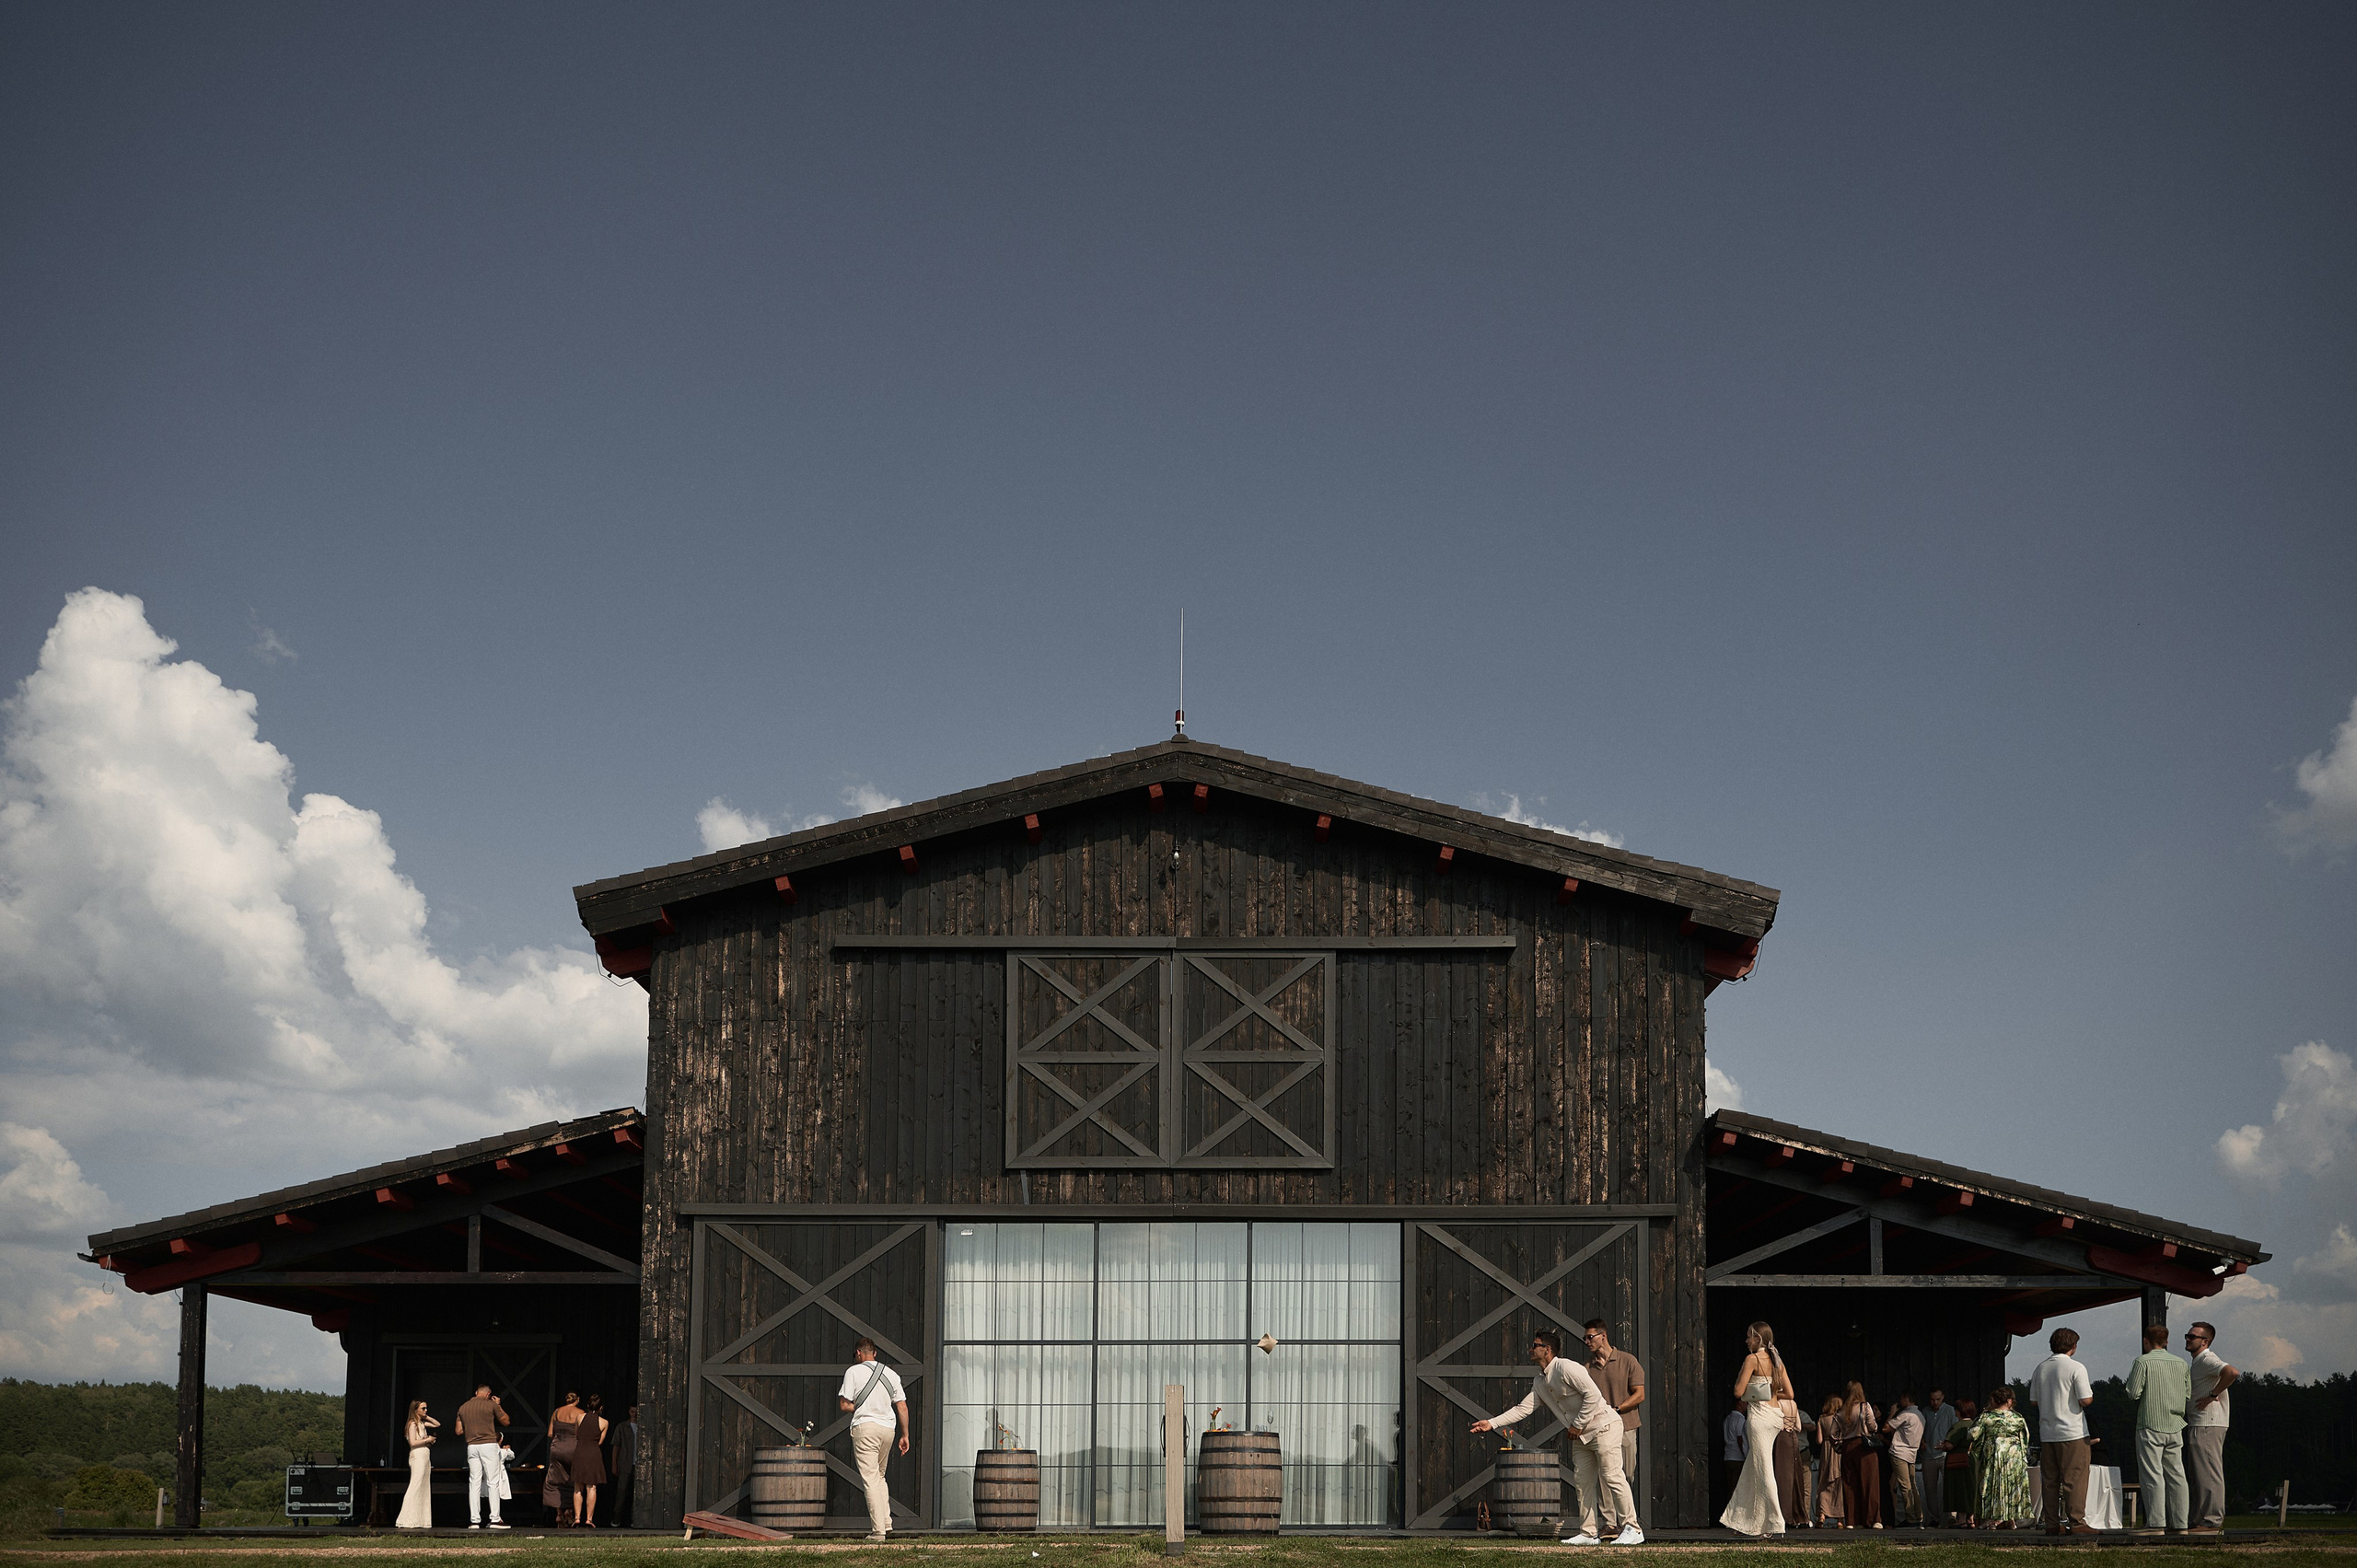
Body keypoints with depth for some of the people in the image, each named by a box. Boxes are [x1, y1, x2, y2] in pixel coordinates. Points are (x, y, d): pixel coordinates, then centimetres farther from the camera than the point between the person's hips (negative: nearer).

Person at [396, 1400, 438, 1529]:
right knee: (415, 1488, -12)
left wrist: (426, 1417, 14)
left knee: (424, 1489, 7)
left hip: (426, 1458, 9)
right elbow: (413, 1442, -17)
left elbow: (437, 1424, 27)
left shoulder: (422, 1424, 16)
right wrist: (427, 1440, -9)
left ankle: (422, 1520, 7)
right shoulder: (412, 1424, -8)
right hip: (417, 1456, -9)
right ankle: (407, 1521, -15)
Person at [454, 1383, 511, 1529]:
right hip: (489, 1445, -4)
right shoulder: (491, 1405, -2)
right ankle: (495, 1519, -7)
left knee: (474, 1483, 5)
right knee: (493, 1482, -2)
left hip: (472, 1446, 4)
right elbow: (505, 1421, 7)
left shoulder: (463, 1408, 10)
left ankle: (474, 1520, 0)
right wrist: (498, 1406, 18)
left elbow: (459, 1431, 14)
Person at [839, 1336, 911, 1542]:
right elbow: (902, 1407, 9)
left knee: (870, 1480, -5)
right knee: (880, 1477, 20)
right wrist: (905, 1435, 13)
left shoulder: (854, 1372, -2)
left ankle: (878, 1531, -10)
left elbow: (844, 1404, -6)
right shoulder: (891, 1374, 11)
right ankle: (886, 1524, 12)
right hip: (887, 1427, 5)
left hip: (865, 1427, -5)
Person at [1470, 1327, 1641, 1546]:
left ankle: (1632, 1529, -10)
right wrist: (1492, 1423, 7)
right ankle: (1588, 1534, 13)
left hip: (1603, 1426, -10)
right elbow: (1523, 1409, 14)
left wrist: (1577, 1425, -17)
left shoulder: (1566, 1368, -17)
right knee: (1582, 1481, 8)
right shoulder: (1540, 1383, 12)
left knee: (1611, 1476, -13)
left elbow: (1593, 1395, -23)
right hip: (1581, 1435, 10)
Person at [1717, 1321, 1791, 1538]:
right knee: (1751, 1470, 14)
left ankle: (1775, 1524, -7)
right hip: (1774, 1414, 8)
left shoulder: (1752, 1359, -9)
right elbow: (1789, 1393, 11)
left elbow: (1738, 1391, -11)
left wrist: (1740, 1374, 7)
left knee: (1764, 1471, -5)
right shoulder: (1777, 1361, 12)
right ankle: (1744, 1522, 19)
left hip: (1759, 1414, -8)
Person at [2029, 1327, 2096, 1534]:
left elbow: (2033, 1400, 14)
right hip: (2072, 1432, -6)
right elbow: (2086, 1400, -13)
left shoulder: (2040, 1368, 9)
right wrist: (2091, 1391, 8)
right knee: (2075, 1478, -3)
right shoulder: (2076, 1367, -9)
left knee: (2050, 1480, 7)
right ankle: (2076, 1522, -5)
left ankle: (2052, 1524, 8)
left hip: (2047, 1433, 6)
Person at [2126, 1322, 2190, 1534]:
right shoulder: (2181, 1364, 8)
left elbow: (2133, 1393, -12)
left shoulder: (2143, 1362, -8)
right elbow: (2189, 1396, 8)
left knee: (2153, 1476, -4)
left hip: (2150, 1425, -5)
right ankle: (2179, 1523, 6)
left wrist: (2130, 1381, 9)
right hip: (2175, 1427, 5)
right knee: (2175, 1475, 7)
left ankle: (2155, 1523, -7)